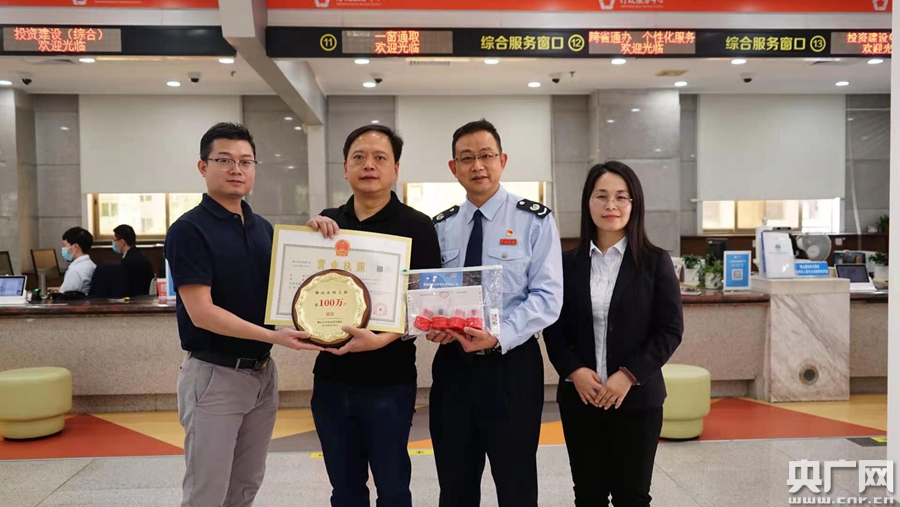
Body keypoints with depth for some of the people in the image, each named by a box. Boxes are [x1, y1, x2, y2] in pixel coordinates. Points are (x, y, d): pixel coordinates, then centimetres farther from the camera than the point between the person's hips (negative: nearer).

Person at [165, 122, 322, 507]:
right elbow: (201, 312, -19)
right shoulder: (189, 230, -12)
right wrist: (273, 336, -27)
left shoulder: (264, 227, 7)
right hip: (214, 374, -6)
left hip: (263, 371, 6)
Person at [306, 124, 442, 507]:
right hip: (331, 377, 4)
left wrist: (381, 339, -26)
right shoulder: (327, 223, 7)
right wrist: (310, 234, -8)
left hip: (388, 380, -4)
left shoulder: (416, 226, -6)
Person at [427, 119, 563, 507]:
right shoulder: (440, 227, 8)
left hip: (511, 365, -3)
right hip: (452, 364, 4)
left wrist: (498, 337, -25)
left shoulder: (534, 219, -4)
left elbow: (547, 296, -12)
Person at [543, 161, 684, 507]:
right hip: (580, 397, 2)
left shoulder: (656, 262, -1)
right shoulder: (568, 263, 4)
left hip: (637, 397, -1)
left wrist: (630, 375, -14)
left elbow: (671, 329, -4)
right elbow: (553, 328, 5)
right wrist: (574, 370, -11)